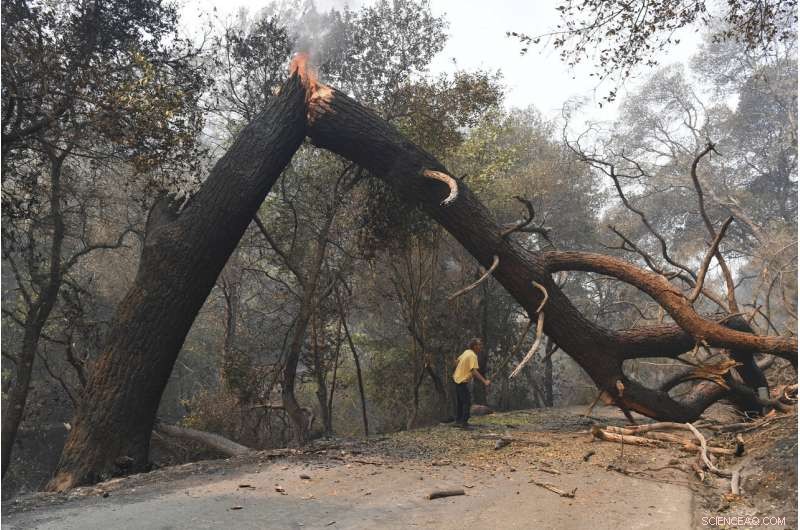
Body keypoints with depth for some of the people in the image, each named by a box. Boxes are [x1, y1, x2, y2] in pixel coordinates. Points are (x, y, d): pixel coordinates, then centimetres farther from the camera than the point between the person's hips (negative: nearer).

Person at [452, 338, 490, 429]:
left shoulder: (467, 352, 6)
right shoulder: (473, 356, -21)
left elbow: (457, 361, 19)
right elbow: (474, 371, -31)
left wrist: (455, 372, 34)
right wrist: (484, 381, -38)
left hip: (457, 378, 10)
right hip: (463, 381, -10)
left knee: (460, 402, 18)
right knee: (467, 402, -7)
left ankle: (458, 421, 27)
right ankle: (464, 423, -7)